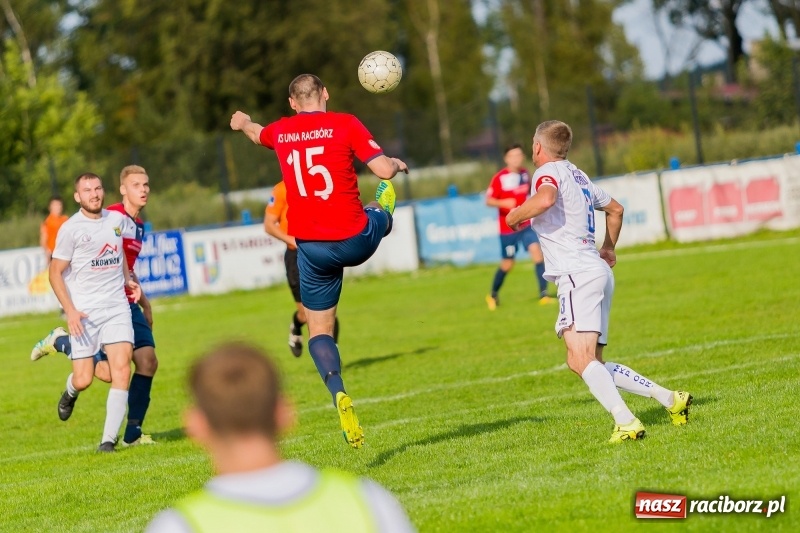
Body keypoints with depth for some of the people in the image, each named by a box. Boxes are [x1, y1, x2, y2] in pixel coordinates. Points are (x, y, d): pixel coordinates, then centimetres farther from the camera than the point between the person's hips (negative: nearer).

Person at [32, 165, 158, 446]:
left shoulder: (138, 225, 15)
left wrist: (143, 301, 27)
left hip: (127, 304, 8)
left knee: (148, 360, -4)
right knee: (107, 371, -14)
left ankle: (133, 433, 4)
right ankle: (60, 341, 12)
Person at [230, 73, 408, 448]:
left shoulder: (280, 132, 7)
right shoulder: (345, 125, -6)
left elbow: (257, 133, 32)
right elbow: (383, 170, -12)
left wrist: (242, 122, 56)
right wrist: (396, 165, 13)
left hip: (311, 246, 2)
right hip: (355, 240, -2)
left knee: (319, 329, 6)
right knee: (379, 216, 33)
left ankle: (338, 392, -17)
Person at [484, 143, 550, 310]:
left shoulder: (525, 174, 3)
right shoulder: (499, 178, -13)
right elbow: (488, 201, -14)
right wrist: (503, 203, -31)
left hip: (526, 224, 4)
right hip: (507, 228, -4)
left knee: (537, 252, -16)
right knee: (507, 264, 6)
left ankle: (543, 294, -14)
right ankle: (493, 295, 31)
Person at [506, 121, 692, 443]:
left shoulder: (549, 171, -4)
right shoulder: (578, 176, 23)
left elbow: (545, 199, -28)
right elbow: (615, 208, 38)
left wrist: (515, 216, -10)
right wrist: (609, 248, 51)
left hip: (578, 274, -9)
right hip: (598, 270, 9)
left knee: (581, 357, -21)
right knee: (589, 363, 11)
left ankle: (626, 423, -35)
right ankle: (671, 400, 8)